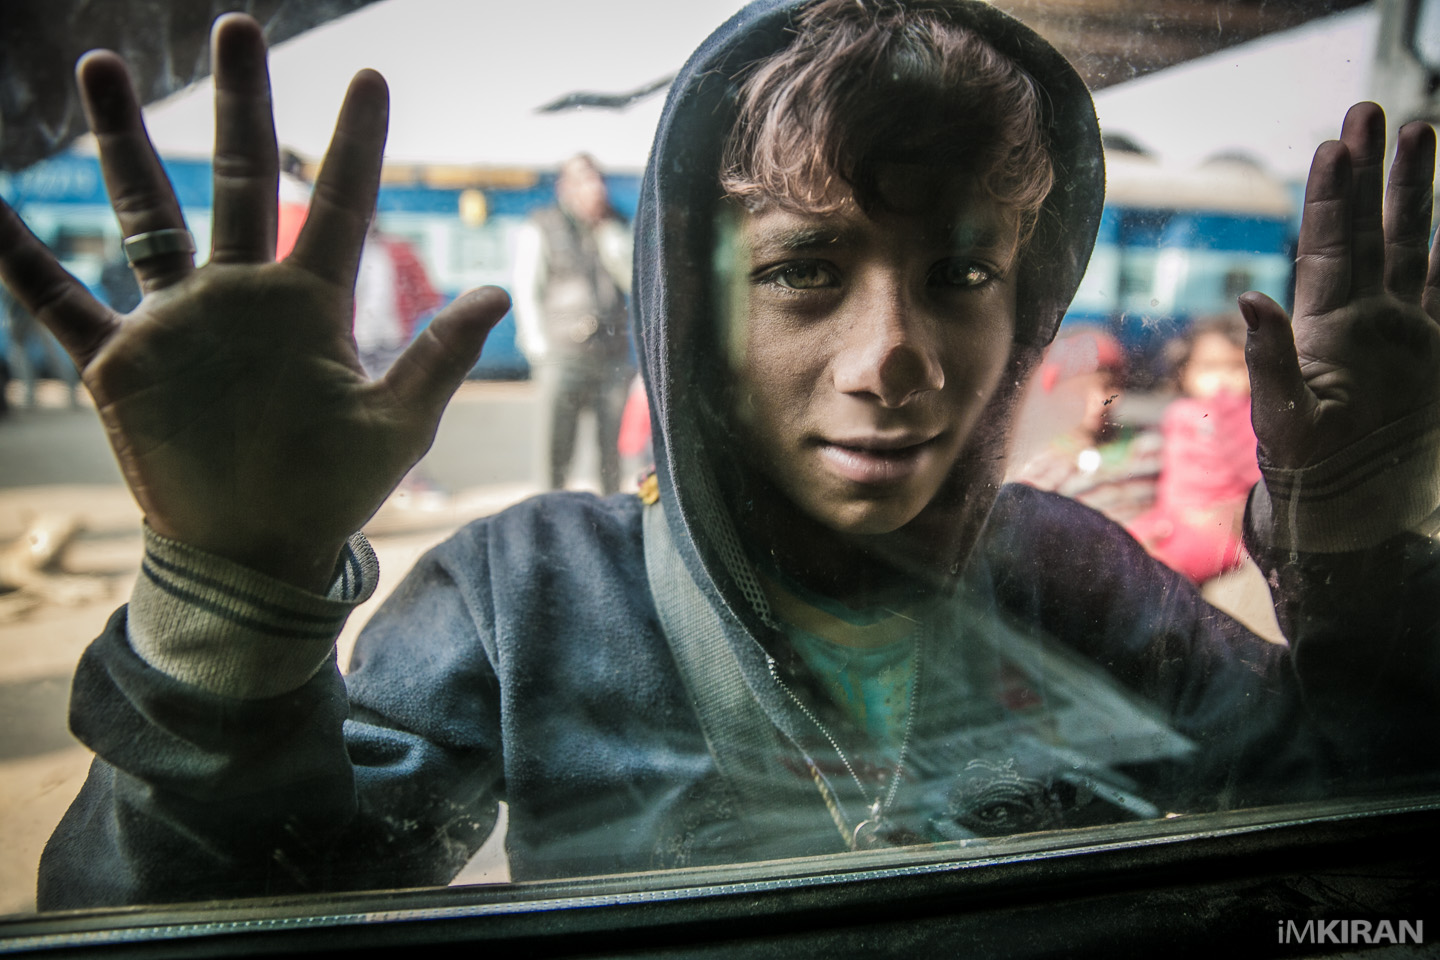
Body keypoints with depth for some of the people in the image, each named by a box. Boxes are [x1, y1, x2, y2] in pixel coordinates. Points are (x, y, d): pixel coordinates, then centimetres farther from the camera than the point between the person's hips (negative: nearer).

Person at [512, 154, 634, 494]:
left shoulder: (616, 227, 15)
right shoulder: (540, 230, 5)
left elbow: (634, 279, 4)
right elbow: (527, 293, 3)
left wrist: (607, 234, -4)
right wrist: (539, 350, -4)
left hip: (613, 355, 3)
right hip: (563, 355, -3)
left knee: (615, 445, 2)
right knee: (558, 446, -4)